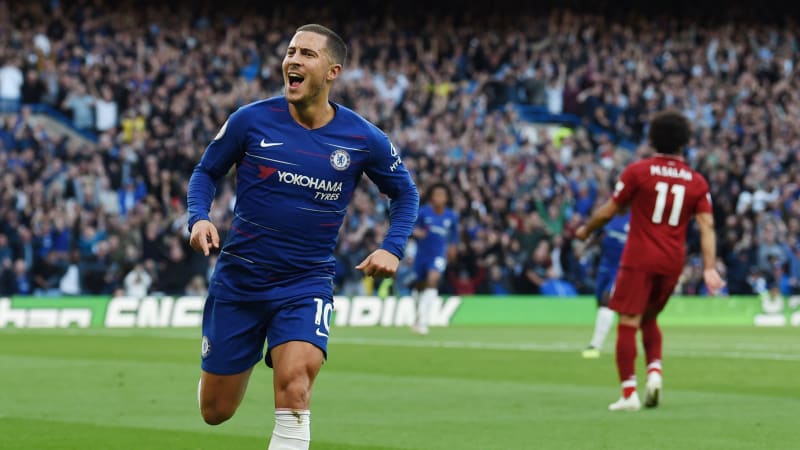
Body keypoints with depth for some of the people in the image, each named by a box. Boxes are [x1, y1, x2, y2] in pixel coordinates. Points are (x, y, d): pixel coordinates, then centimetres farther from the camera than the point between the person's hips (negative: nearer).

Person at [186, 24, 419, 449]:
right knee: (215, 412, 11)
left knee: (293, 388, -27)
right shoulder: (251, 120, -8)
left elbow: (405, 193, 11)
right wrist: (198, 218, -12)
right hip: (238, 279, 1)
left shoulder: (363, 139, -5)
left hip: (306, 284, -1)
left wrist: (392, 248, -5)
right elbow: (206, 171, 7)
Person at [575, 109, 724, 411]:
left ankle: (629, 393, -13)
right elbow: (706, 226, -2)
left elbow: (609, 211, 2)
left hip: (639, 258, -4)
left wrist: (586, 230, 20)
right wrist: (709, 268, -6)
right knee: (649, 319, 23)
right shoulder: (696, 182, 6)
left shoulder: (638, 171, -3)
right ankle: (655, 370, 1)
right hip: (673, 261, 4)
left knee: (628, 323, -5)